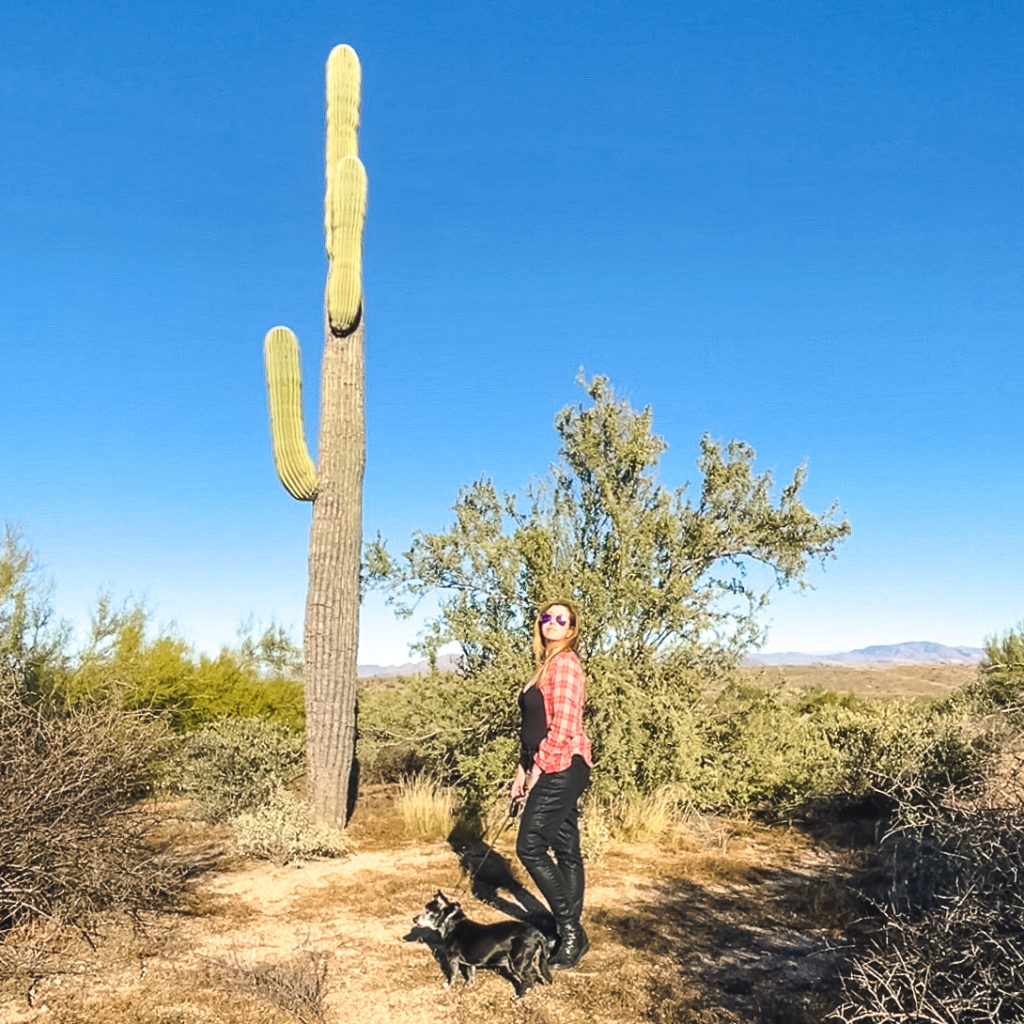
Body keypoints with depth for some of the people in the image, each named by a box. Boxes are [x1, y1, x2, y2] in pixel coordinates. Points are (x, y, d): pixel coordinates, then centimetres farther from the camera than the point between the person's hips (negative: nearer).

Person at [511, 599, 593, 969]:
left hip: (561, 767, -9)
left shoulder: (565, 663, -13)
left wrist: (537, 766, -13)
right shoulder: (545, 665, 16)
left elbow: (563, 725, -19)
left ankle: (570, 929, 3)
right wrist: (523, 767, 14)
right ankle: (571, 932, 20)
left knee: (530, 846, -7)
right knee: (565, 850, 12)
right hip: (557, 771, 9)